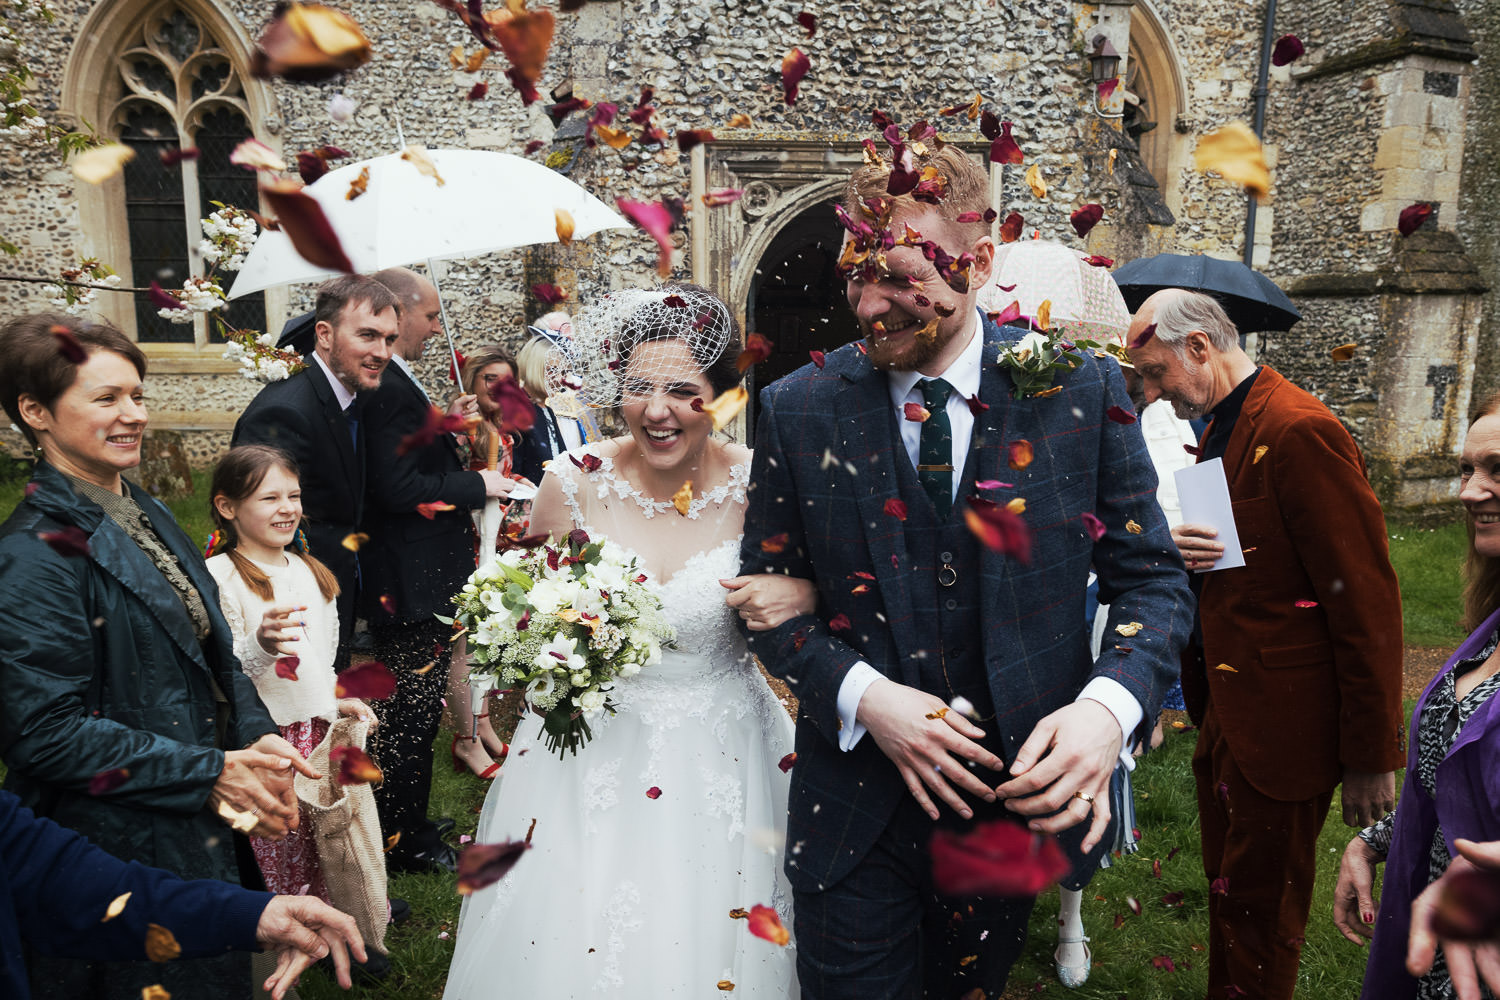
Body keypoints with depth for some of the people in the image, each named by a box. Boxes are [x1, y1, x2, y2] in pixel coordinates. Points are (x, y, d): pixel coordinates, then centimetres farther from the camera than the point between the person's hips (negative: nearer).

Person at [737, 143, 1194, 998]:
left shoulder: (1081, 392, -8)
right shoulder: (800, 409, -8)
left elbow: (1153, 578, -2)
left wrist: (1109, 705, -21)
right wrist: (864, 697, -16)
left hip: (1023, 791, 2)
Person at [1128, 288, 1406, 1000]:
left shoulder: (1301, 432, -20)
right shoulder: (1221, 429, 10)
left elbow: (1368, 606, -19)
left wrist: (1372, 756, -15)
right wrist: (1180, 549, -4)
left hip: (1279, 729, -9)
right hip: (1222, 713, 9)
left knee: (1258, 917, 8)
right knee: (1226, 889, 22)